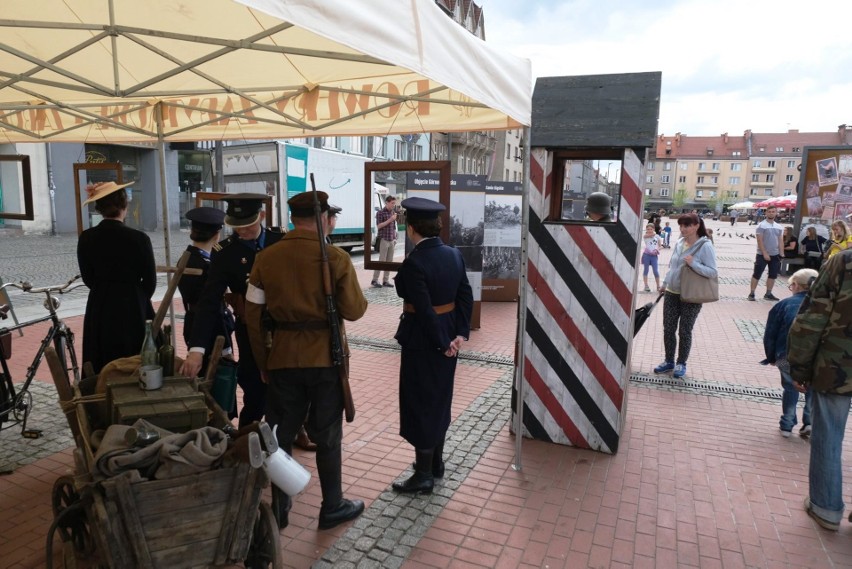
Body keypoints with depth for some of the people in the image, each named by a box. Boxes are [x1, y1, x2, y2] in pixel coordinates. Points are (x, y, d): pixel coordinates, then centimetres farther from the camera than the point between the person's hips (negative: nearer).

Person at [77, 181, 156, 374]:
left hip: (99, 311, 4)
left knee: (101, 369, 14)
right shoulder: (138, 239, -15)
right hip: (132, 310, -4)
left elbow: (88, 279, 6)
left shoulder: (86, 238, -4)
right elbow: (150, 282, -6)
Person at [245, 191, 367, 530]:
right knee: (327, 436, 13)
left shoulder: (266, 259, -2)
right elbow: (353, 311, -10)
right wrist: (359, 298, 12)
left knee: (280, 434, 17)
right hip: (325, 359, -2)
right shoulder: (336, 258, -11)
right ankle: (332, 508, 26)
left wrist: (263, 363, 9)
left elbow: (254, 316, 0)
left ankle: (278, 508, 29)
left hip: (282, 359, 3)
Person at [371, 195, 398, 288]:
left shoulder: (393, 212, 14)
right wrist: (390, 220, -18)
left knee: (389, 261, 5)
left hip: (392, 240, 6)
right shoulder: (380, 213, -5)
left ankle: (386, 280, 10)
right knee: (382, 260, -7)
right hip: (384, 239, -6)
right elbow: (379, 226, -11)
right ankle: (375, 280, 0)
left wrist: (395, 238, 16)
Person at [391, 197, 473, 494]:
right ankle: (436, 463, 36)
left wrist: (441, 344, -13)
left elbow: (424, 310, -23)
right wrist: (460, 333, -2)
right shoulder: (454, 254, 0)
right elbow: (466, 296, 0)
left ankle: (423, 476, 18)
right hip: (447, 335, 8)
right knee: (440, 398, 20)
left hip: (423, 340, -8)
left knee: (419, 403, 6)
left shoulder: (414, 262, -22)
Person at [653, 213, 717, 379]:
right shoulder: (678, 243, 5)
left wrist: (693, 263, -27)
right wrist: (664, 283, 17)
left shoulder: (705, 246, -13)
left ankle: (681, 363, 21)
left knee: (684, 331, 5)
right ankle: (669, 361, 23)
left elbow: (713, 272, -17)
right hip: (671, 293, 6)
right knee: (668, 329, 9)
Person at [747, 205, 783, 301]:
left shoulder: (778, 227, 10)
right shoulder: (761, 225, -8)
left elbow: (780, 241, 13)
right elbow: (759, 241, -13)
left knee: (773, 275, 9)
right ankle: (751, 293, 3)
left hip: (775, 255, 6)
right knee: (757, 275, -2)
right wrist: (764, 253, -18)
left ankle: (768, 294, 19)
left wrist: (781, 254, 5)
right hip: (762, 255, -6)